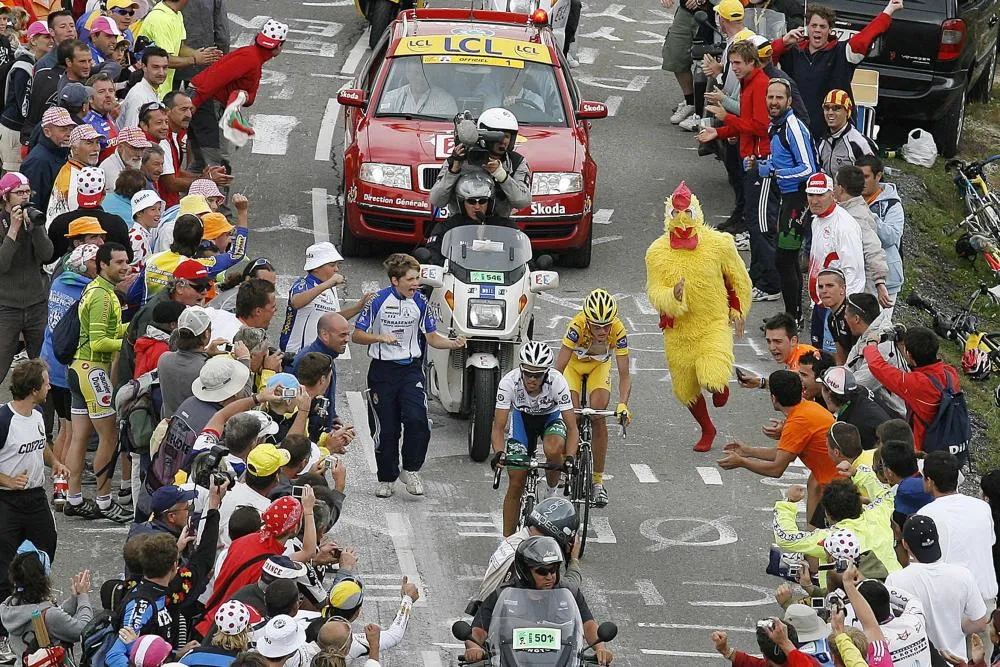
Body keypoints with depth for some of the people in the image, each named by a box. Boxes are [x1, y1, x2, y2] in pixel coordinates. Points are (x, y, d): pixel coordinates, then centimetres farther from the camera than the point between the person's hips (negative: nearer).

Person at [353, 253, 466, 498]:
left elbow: (432, 337, 5)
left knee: (417, 420, -18)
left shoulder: (420, 302, 0)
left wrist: (453, 343, -15)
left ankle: (411, 470, 1)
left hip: (411, 369, 2)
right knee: (386, 429, 3)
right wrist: (380, 338, -23)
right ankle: (386, 478, 20)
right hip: (383, 370, -2)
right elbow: (357, 335, -5)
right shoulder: (379, 301, -9)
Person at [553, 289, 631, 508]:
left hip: (599, 366, 1)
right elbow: (559, 368, -39)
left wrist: (623, 404, -47)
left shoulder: (618, 331, -34)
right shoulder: (577, 326, -39)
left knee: (598, 417, -15)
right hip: (574, 364, -1)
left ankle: (598, 479, -5)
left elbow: (624, 374, -32)